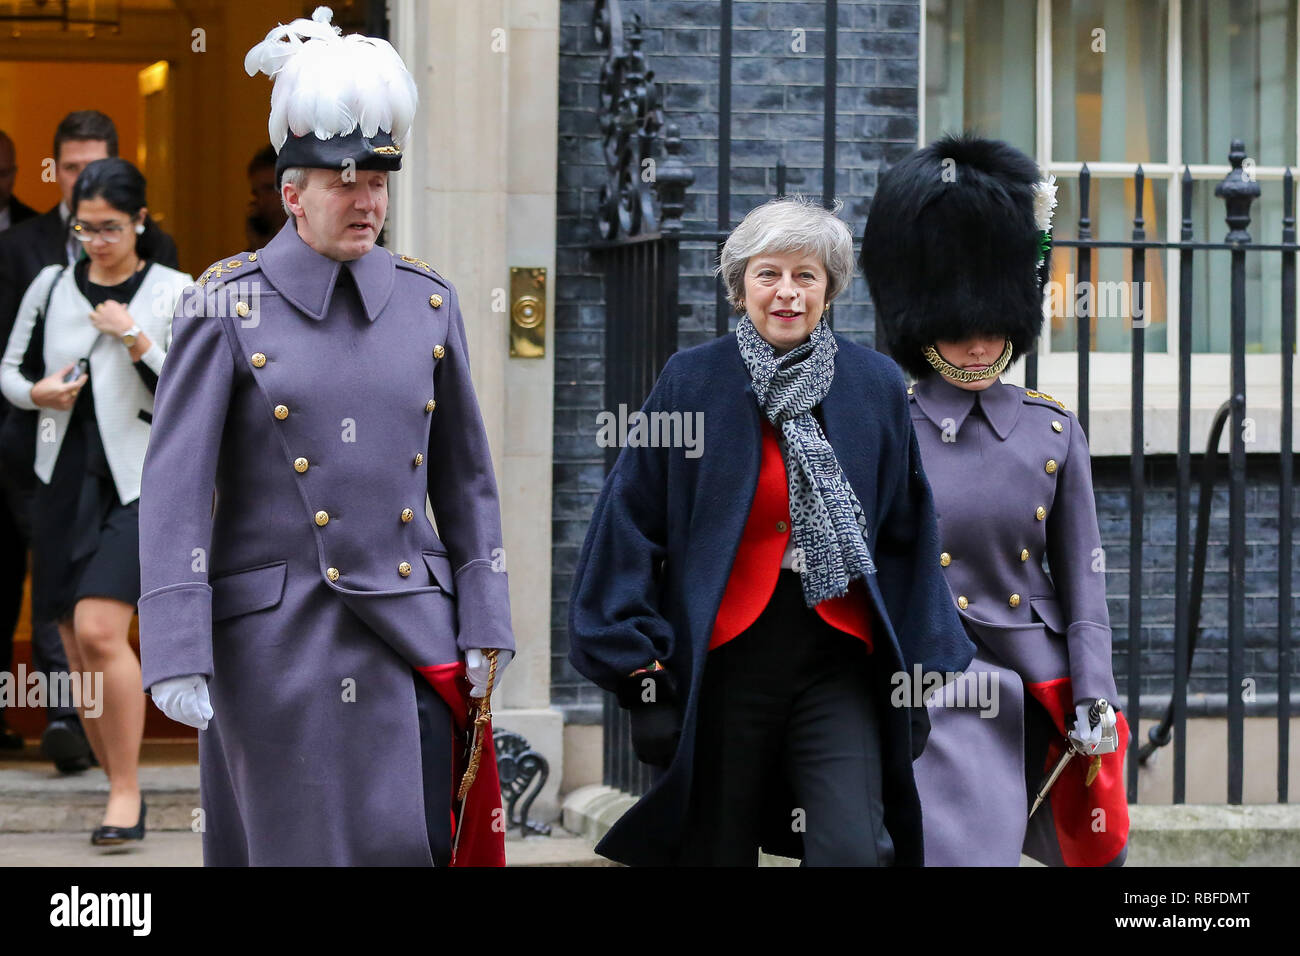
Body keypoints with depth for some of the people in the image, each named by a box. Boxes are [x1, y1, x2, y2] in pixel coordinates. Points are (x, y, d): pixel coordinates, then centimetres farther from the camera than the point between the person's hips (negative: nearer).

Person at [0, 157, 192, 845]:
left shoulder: (171, 292, -1)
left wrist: (136, 341, -16)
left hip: (137, 483, -4)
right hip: (64, 478, 4)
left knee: (99, 630, -20)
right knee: (78, 652, 5)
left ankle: (125, 790, -11)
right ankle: (124, 793, 17)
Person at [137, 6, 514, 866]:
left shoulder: (427, 302, 8)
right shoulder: (228, 305, -4)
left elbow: (467, 478, 13)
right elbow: (175, 488, -7)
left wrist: (486, 624, 5)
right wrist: (176, 656, -14)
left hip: (412, 630, 3)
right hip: (281, 637, -3)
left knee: (419, 841, -1)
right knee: (312, 846, 0)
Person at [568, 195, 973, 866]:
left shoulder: (875, 385, 6)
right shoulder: (690, 382, 1)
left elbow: (909, 536, 12)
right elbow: (630, 526, 2)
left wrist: (920, 665, 8)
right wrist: (638, 658, -3)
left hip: (838, 660, 1)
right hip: (724, 662, -1)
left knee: (854, 850, -16)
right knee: (716, 853, 7)